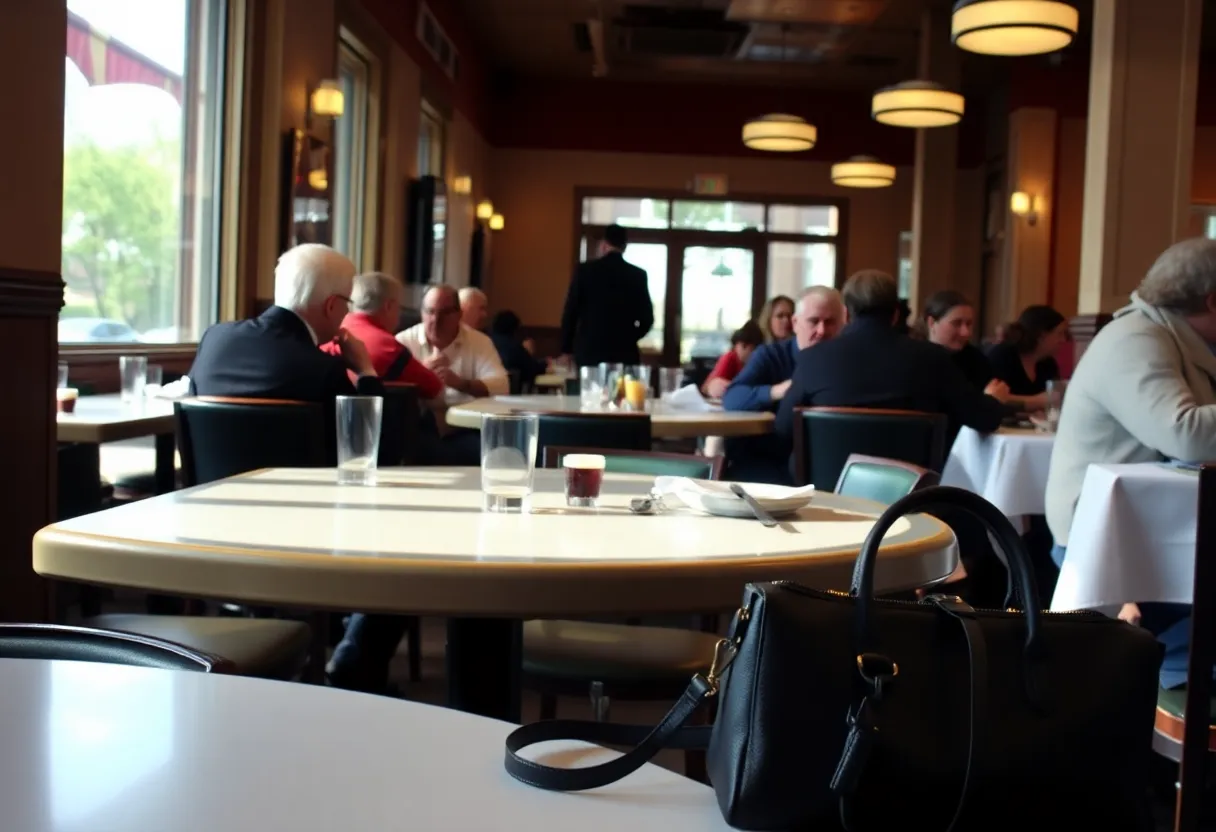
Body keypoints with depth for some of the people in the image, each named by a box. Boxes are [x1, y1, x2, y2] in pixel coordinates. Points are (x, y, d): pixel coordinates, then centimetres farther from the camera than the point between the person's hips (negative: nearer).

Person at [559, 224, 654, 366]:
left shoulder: (585, 269, 0)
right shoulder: (638, 275, 2)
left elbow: (570, 312, 0)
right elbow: (647, 318, 4)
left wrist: (566, 349, 8)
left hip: (588, 350, 0)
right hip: (623, 353, 0)